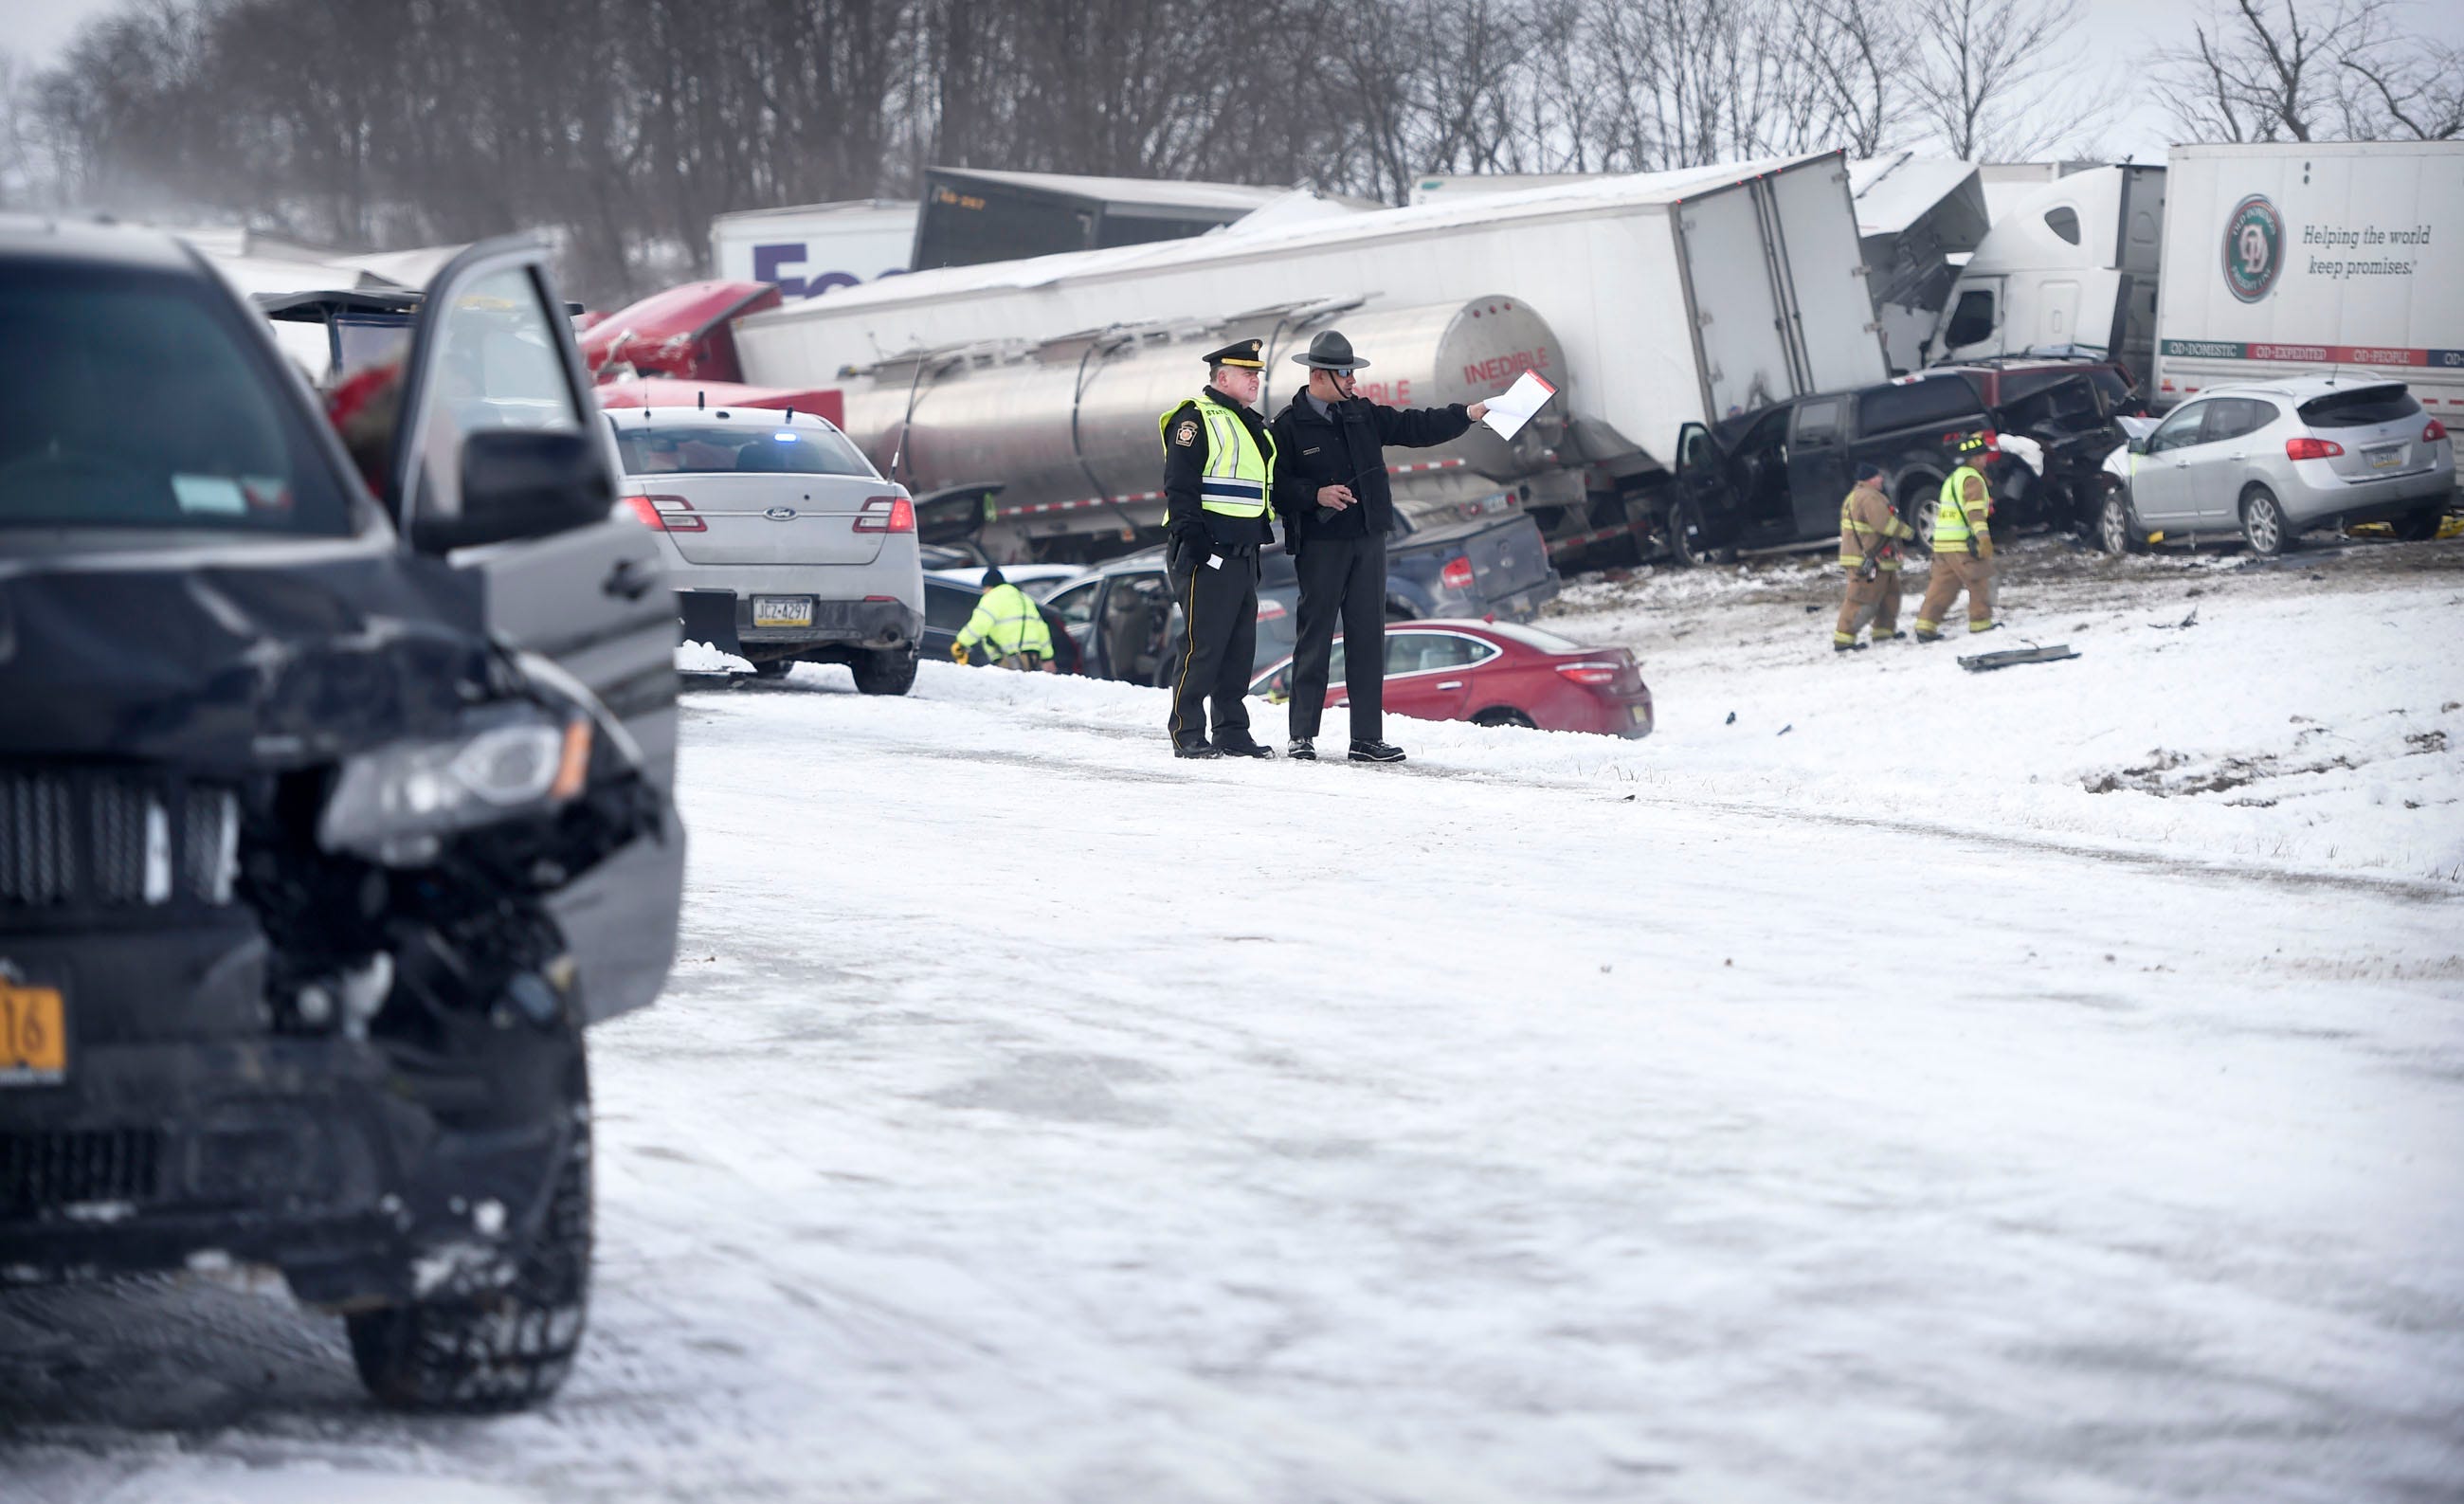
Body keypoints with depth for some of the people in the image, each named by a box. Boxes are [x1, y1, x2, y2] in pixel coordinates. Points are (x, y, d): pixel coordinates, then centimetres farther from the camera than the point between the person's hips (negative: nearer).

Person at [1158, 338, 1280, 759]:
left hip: (1242, 554, 9)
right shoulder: (1196, 420, -8)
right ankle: (1187, 735, -6)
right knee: (1203, 645, -9)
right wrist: (1190, 539, -22)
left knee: (1240, 645, 10)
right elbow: (1179, 486, -15)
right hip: (1206, 553, -9)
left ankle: (1232, 731, 15)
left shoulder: (1252, 426, 21)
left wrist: (1261, 536, 23)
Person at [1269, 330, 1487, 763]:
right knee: (1315, 637, -2)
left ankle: (1367, 738, 5)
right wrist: (1316, 495, -20)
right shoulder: (1290, 425, -4)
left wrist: (1468, 414, 4)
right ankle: (1302, 736, 4)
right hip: (1320, 544, -5)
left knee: (1368, 638, 3)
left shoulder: (1363, 414, 12)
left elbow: (1413, 427, 11)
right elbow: (1276, 485, -6)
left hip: (1368, 540, 5)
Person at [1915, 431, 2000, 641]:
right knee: (1980, 582, 2)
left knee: (1942, 585, 9)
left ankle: (1925, 626, 4)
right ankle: (1980, 623, 6)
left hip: (1942, 543, 9)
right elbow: (1974, 510, -21)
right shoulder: (1972, 479, -8)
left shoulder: (1954, 478, 21)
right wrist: (1983, 537, -29)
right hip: (1962, 544, -9)